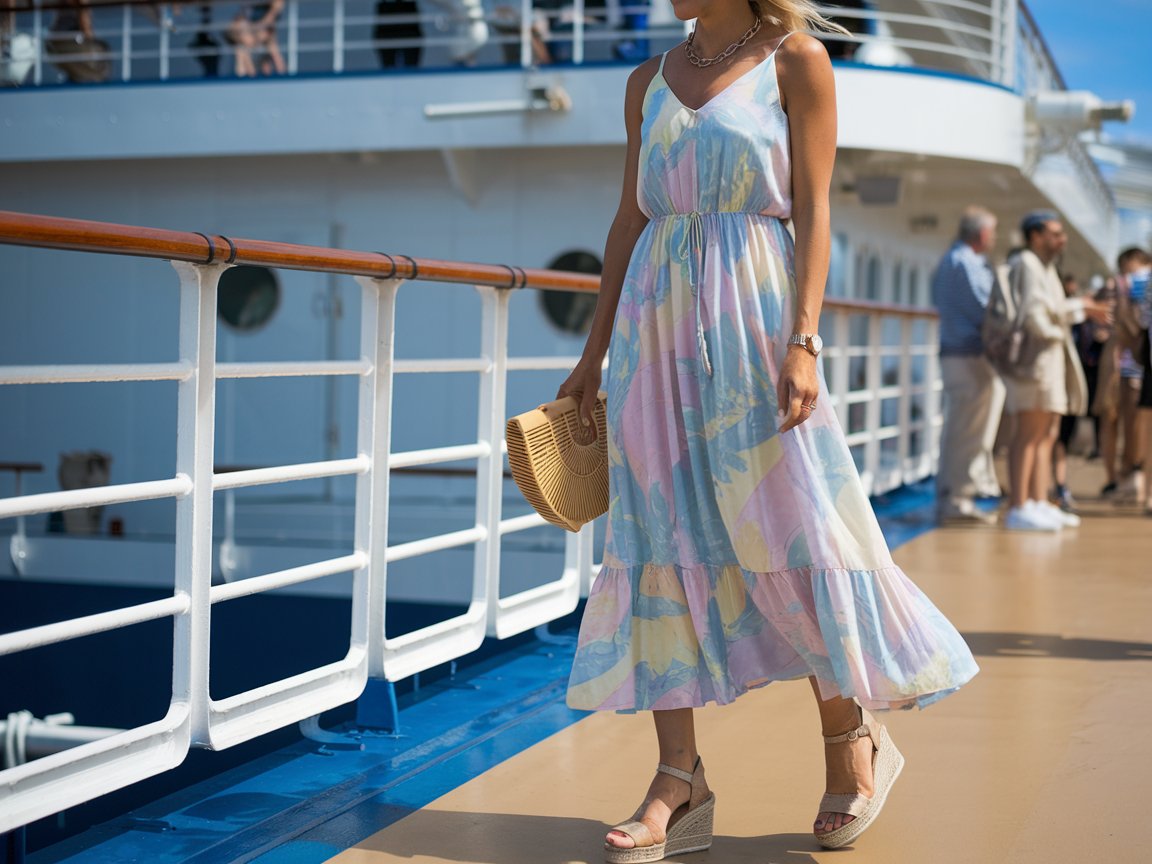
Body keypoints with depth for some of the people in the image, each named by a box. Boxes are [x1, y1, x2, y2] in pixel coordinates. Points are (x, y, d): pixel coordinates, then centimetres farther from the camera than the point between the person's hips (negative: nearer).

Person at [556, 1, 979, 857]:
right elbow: (630, 218, 15)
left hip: (751, 317, -5)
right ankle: (681, 782, 4)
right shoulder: (650, 81, 14)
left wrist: (803, 342, -14)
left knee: (785, 527, -4)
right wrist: (596, 350, 13)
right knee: (659, 535, 0)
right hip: (656, 321, 5)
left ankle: (854, 740, 17)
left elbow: (812, 211, -4)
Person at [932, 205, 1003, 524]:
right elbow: (985, 312, -18)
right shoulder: (968, 264, -14)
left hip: (952, 352, 10)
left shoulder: (948, 262, 19)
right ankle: (957, 500, -6)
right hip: (972, 355, -10)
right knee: (969, 433, -7)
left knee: (957, 431, 13)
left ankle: (948, 498, 17)